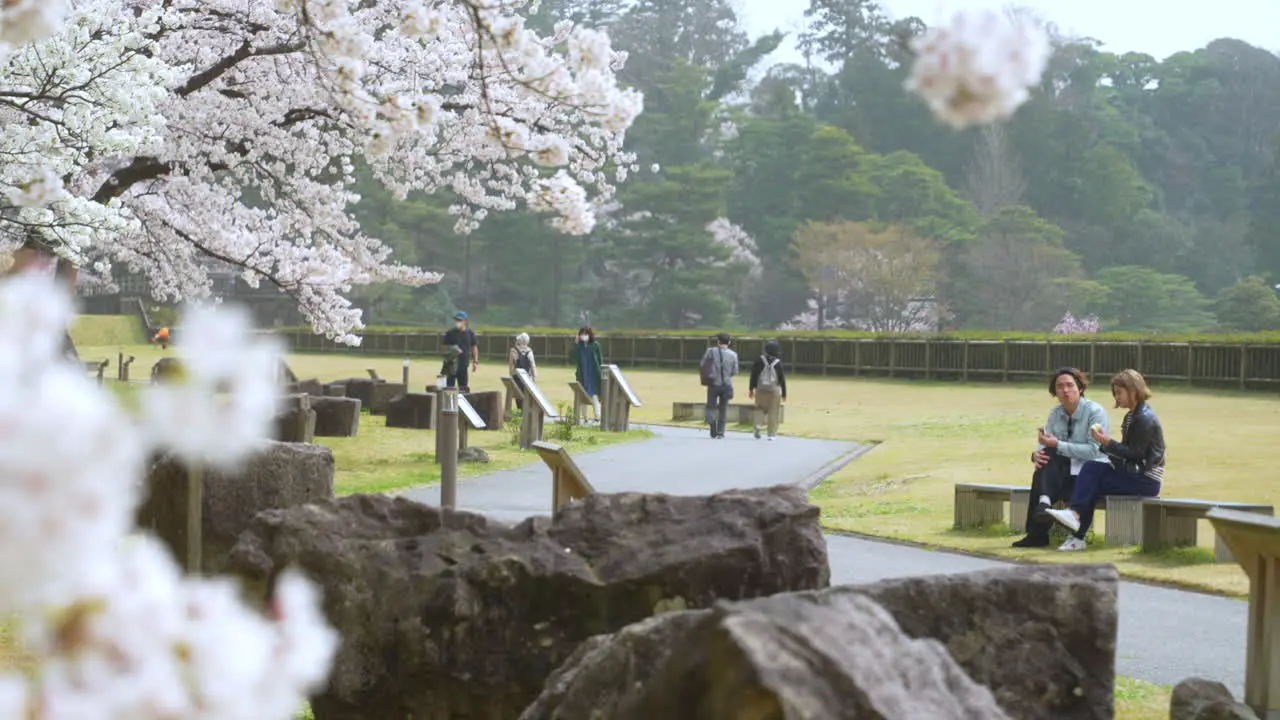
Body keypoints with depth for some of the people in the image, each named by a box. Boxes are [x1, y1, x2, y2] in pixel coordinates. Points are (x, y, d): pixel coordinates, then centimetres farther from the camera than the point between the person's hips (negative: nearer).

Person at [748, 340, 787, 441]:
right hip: (774, 390, -1)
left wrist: (751, 389, 6)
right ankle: (772, 434, 4)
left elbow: (754, 375, -3)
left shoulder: (760, 360, -4)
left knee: (759, 408, 16)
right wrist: (784, 393, 8)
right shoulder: (778, 363, -6)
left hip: (761, 390, 1)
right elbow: (782, 379, -1)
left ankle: (758, 424, -11)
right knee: (773, 411, 5)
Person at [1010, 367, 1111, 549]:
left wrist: (1058, 445, -25)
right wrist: (1036, 454, -22)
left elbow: (1093, 451, -21)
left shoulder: (1095, 412, -11)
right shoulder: (1056, 413, 9)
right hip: (1065, 469, 6)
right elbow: (1045, 445, 4)